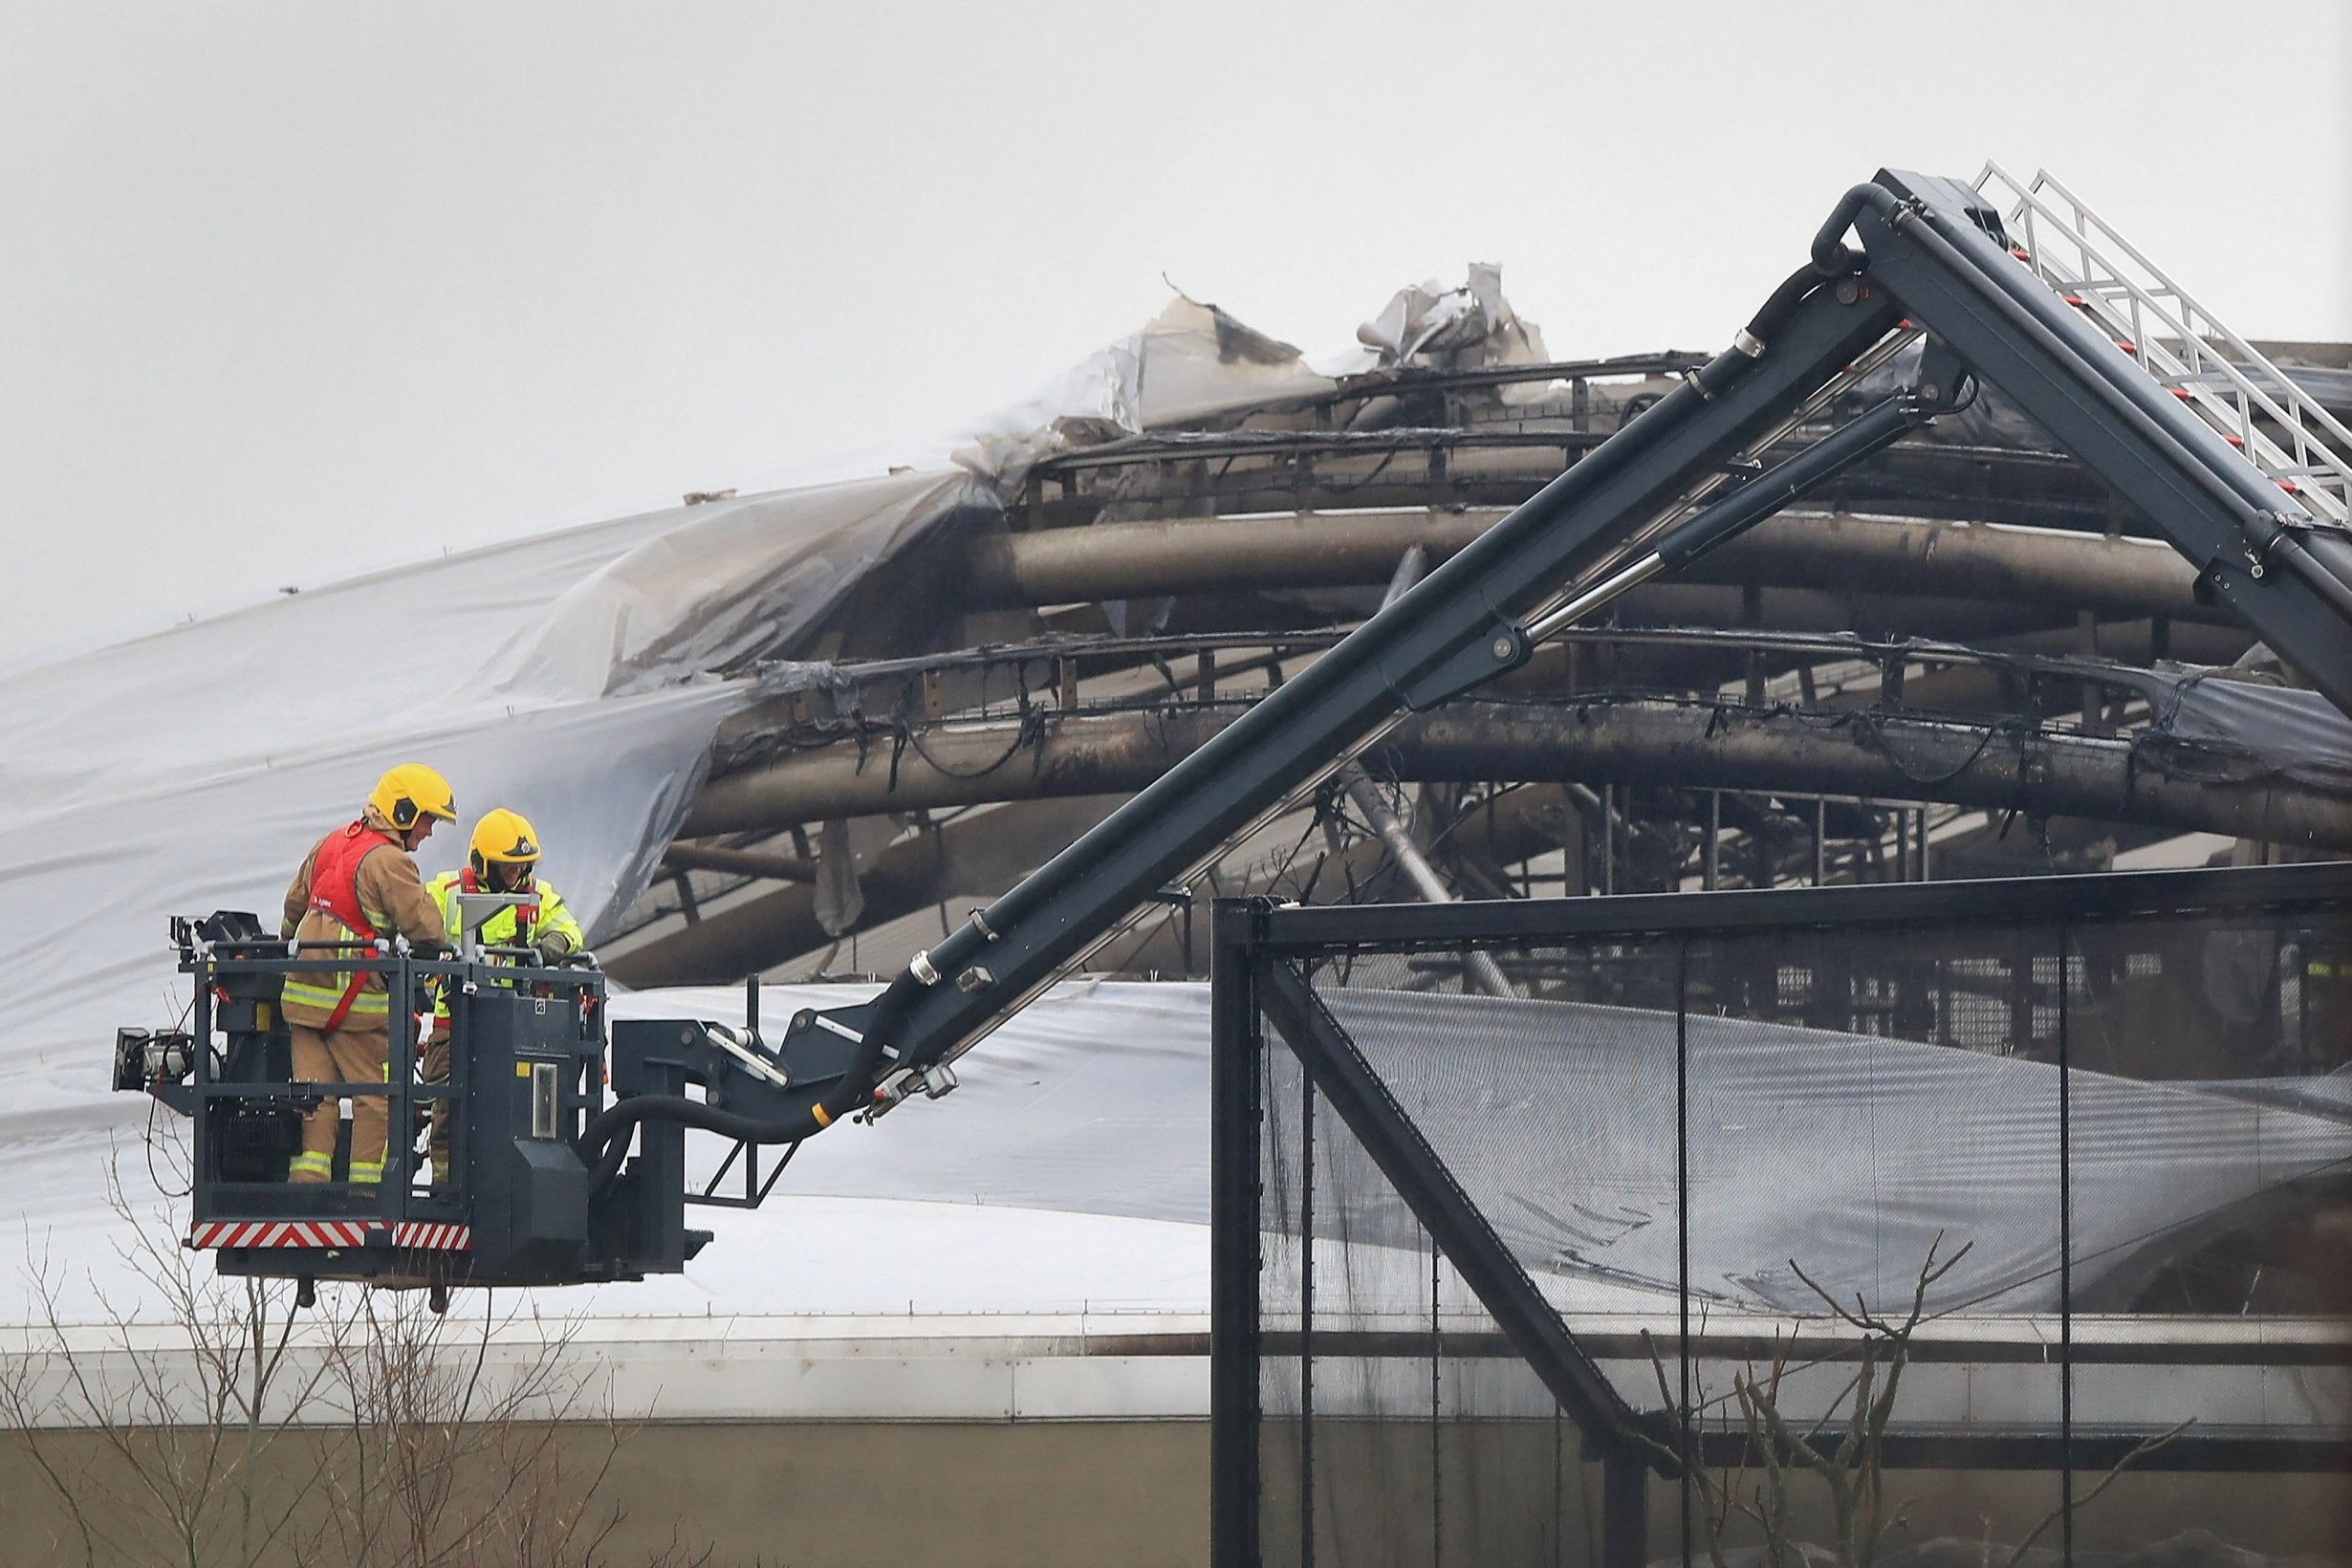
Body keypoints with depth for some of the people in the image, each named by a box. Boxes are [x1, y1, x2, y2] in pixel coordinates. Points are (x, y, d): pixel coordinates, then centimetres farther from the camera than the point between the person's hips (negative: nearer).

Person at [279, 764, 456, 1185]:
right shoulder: (388, 861, -12)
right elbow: (427, 928, -16)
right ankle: (367, 1187, 3)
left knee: (316, 1097, 6)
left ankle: (306, 1180, -1)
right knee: (376, 1100, 3)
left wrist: (291, 946, 39)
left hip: (302, 992, 7)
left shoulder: (329, 845, 13)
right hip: (354, 1000, -7)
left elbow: (294, 906, 24)